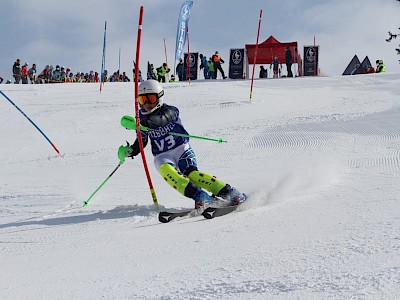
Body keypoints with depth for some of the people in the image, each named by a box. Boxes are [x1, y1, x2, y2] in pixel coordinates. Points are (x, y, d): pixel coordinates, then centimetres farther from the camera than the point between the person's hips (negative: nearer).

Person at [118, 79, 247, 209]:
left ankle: (229, 193, -31)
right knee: (165, 170, -33)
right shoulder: (142, 117, 5)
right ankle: (200, 196, -46)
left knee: (191, 173, -31)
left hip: (181, 149, -3)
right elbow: (141, 141, 17)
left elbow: (161, 120, -35)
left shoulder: (169, 111, -10)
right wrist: (129, 151, -3)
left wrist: (144, 122, -52)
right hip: (162, 157, 3)